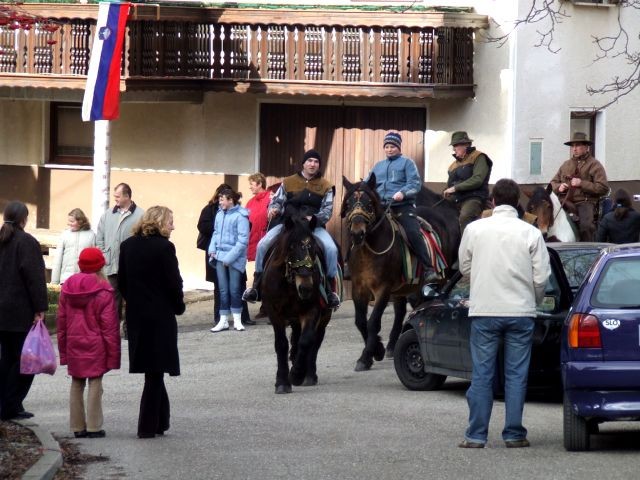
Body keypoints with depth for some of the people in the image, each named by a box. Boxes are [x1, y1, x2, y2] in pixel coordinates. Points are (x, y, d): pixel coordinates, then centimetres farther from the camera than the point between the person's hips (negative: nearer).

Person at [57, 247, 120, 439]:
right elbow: (109, 325, -11)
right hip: (95, 345, -5)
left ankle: (78, 427, 13)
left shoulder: (67, 288, 5)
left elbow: (61, 321, 10)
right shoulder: (104, 291, -11)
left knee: (77, 384, 11)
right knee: (95, 383, -2)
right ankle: (94, 427, -4)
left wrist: (63, 349, 17)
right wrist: (112, 352, -6)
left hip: (73, 345, 5)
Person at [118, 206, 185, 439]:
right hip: (160, 315, -6)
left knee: (153, 372, 16)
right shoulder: (164, 247, -13)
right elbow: (174, 283, -12)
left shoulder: (127, 246, 4)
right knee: (155, 372, 1)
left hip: (136, 316, 6)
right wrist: (178, 307, 4)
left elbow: (122, 281, 7)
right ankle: (148, 426, 0)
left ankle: (160, 421, 20)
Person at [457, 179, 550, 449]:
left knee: (481, 374, 5)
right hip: (520, 311, 0)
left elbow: (465, 267, 9)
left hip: (484, 310, 0)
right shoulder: (531, 233, -4)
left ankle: (476, 435, 5)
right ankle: (514, 434, 7)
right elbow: (541, 277, -2)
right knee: (517, 375, 6)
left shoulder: (474, 229, -2)